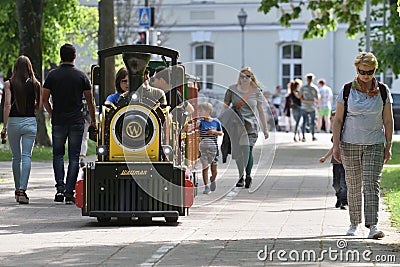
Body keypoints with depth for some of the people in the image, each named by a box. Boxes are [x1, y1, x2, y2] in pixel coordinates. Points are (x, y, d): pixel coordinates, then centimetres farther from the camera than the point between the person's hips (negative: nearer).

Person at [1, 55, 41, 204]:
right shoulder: (35, 84, 1)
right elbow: (39, 107, 3)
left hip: (13, 121, 0)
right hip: (30, 121, 0)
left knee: (16, 157, 12)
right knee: (26, 156, -4)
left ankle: (18, 190, 19)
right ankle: (22, 190, -17)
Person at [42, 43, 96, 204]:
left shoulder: (52, 75, 0)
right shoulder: (81, 76, -1)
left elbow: (44, 98, 1)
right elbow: (90, 100, 1)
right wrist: (93, 120, 12)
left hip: (58, 121, 1)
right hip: (77, 121, -1)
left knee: (58, 155, 13)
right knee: (74, 157, 4)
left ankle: (60, 188, -2)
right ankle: (69, 192, -1)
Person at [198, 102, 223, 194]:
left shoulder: (216, 122, 2)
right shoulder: (201, 122, -2)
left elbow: (221, 133, 12)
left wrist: (215, 132, -7)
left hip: (213, 147, 1)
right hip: (203, 148, -1)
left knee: (214, 168, 8)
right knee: (205, 167, -7)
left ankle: (213, 180, 38)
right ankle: (206, 186, 0)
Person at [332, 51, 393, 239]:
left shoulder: (383, 91, 1)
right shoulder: (347, 90, -1)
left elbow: (388, 120, 6)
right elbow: (338, 119, 2)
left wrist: (388, 146, 3)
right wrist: (336, 145, -3)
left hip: (375, 145, 0)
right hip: (350, 144, 0)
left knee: (371, 184, -11)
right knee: (353, 186, 7)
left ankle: (372, 226, -18)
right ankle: (354, 223, 21)